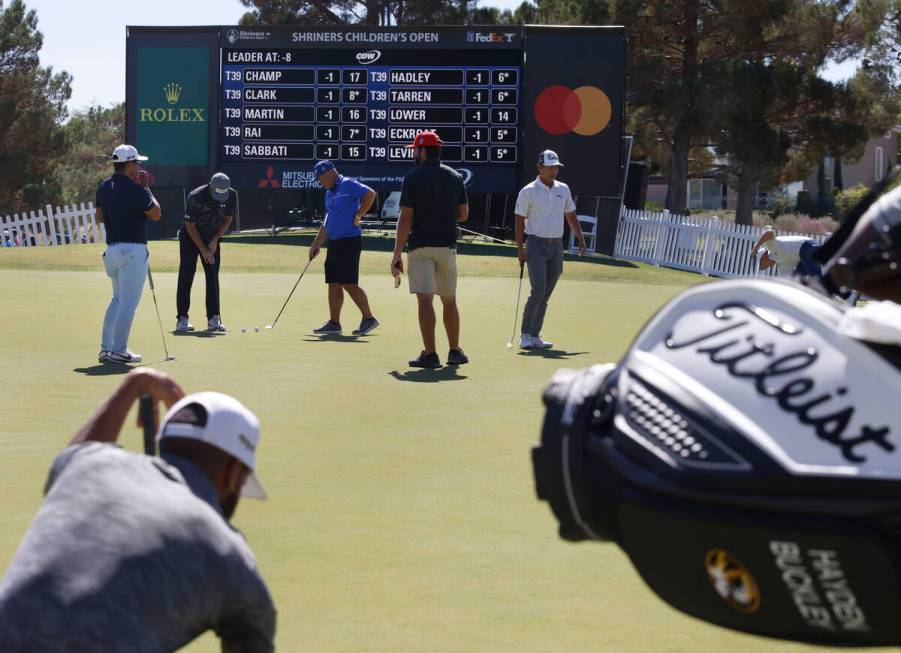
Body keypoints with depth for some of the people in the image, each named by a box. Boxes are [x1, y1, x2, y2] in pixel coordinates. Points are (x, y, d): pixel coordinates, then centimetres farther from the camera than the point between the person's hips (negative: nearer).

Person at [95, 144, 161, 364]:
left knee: (118, 298, 19)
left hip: (112, 248, 8)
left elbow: (99, 217, 19)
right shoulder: (134, 189, -15)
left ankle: (106, 348, 14)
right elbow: (156, 214, -7)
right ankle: (118, 351, -4)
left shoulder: (104, 187, 10)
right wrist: (147, 190, 4)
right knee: (129, 300, -4)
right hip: (133, 250, -8)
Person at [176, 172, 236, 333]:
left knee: (213, 277, -2)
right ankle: (182, 319, -9)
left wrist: (215, 240, -9)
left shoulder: (231, 196, -15)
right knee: (186, 276, -10)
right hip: (190, 237, -4)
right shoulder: (195, 197, -27)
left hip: (212, 239, 4)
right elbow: (190, 226, -18)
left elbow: (227, 220, 1)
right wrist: (203, 250, -16)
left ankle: (214, 318, 1)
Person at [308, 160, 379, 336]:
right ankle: (334, 323, 12)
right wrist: (316, 244, 22)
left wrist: (358, 216, -19)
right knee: (333, 284, 8)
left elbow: (370, 193, -24)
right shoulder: (329, 193, 18)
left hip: (349, 241, -9)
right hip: (334, 242, 9)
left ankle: (369, 318, 0)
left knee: (349, 284, -10)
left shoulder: (348, 185, -10)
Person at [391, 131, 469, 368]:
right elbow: (464, 214, 11)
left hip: (420, 246, -4)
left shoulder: (413, 177, -7)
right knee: (449, 300, 15)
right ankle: (454, 351, 20)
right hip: (447, 246, 4)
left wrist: (397, 255, -9)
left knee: (425, 299, -7)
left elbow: (406, 218, -11)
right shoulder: (454, 176, 7)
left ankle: (430, 354, -11)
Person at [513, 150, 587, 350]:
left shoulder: (563, 189, 11)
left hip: (556, 246, 5)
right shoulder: (528, 191, -4)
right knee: (538, 291, -15)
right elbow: (520, 222, -4)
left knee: (545, 295, 5)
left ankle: (535, 335, 11)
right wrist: (521, 249, -10)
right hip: (536, 245, -5)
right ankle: (525, 334, -4)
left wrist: (581, 239, 10)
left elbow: (571, 216, 20)